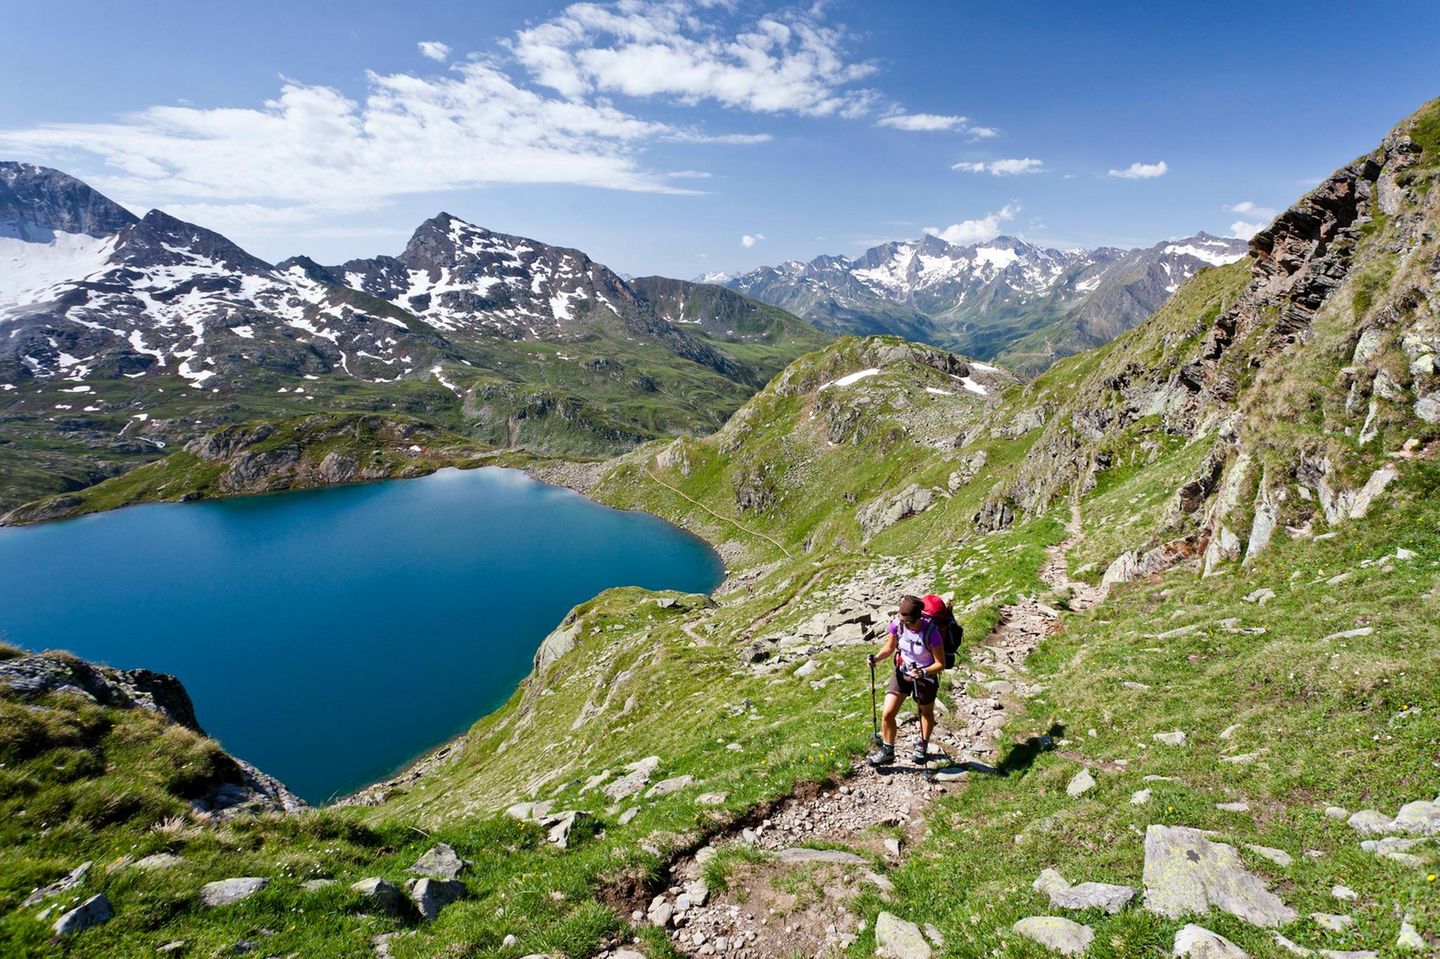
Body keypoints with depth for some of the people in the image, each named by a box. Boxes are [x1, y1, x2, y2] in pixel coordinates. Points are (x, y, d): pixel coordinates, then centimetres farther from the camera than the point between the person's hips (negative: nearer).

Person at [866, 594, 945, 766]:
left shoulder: (931, 632, -32)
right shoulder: (897, 624, -21)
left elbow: (941, 663, -22)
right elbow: (890, 647, -2)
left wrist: (923, 672, -37)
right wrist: (876, 658, -19)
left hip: (926, 676, -3)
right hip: (902, 672, 3)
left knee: (926, 713, 23)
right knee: (887, 714, -5)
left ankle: (922, 746, 48)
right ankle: (887, 751, 16)